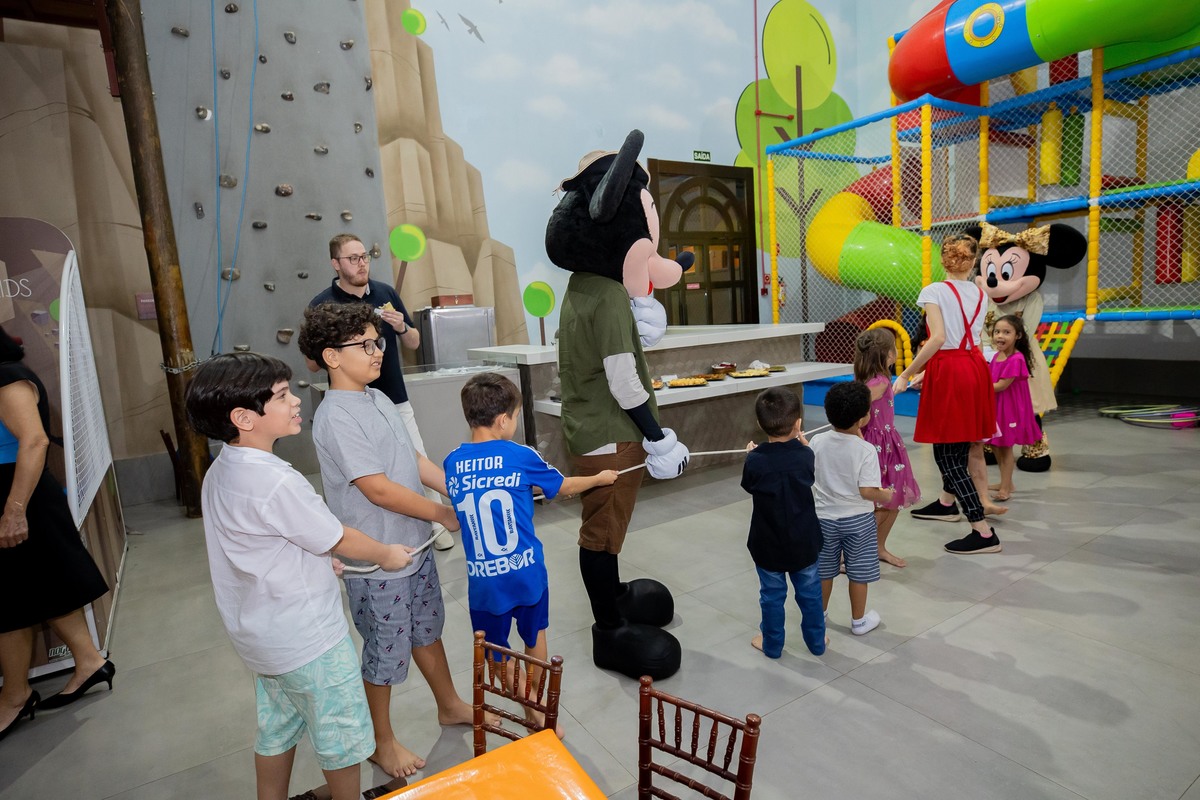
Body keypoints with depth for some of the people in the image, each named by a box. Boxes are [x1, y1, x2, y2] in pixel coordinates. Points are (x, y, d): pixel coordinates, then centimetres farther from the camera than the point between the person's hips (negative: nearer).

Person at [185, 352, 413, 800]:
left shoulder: (221, 472, -2)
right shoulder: (275, 482, -30)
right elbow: (341, 541, -18)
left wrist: (317, 557, 18)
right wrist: (387, 555, -1)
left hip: (260, 633, 9)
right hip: (308, 640, -8)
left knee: (277, 727, 26)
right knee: (343, 734, 13)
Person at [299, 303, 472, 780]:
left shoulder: (378, 399, 5)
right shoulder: (336, 418, -23)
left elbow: (414, 460, 8)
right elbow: (380, 490, -25)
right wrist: (443, 514, -15)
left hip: (414, 547, 8)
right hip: (376, 561, -8)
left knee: (427, 629, 24)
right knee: (387, 651, 12)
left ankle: (450, 706, 46)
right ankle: (382, 742, 37)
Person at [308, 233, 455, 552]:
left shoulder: (386, 293, 2)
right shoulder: (322, 305, -7)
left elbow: (414, 343, 8)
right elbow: (313, 364, -4)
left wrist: (402, 327, -14)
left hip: (396, 400, 3)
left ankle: (435, 524, 22)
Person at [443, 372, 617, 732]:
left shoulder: (452, 462, -5)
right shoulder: (521, 456, -12)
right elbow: (563, 487, 3)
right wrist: (599, 478, 22)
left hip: (483, 580, 1)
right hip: (526, 571, 0)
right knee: (535, 636, 25)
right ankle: (536, 707, 41)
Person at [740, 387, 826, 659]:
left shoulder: (755, 461, -20)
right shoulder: (805, 455, -14)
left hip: (768, 544, -2)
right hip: (804, 542, 2)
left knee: (772, 595, 14)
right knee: (809, 591, 20)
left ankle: (772, 644, 29)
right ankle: (816, 640, 36)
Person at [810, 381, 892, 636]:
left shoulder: (817, 443, -10)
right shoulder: (866, 450, -20)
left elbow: (809, 477, 1)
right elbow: (866, 491, -22)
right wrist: (886, 496, -1)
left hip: (825, 516, 3)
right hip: (857, 519, -3)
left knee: (824, 570, 18)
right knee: (858, 572, 14)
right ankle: (859, 620, 29)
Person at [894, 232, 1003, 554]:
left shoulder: (934, 291, -9)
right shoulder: (979, 294, 10)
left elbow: (938, 338, -20)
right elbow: (976, 337, 7)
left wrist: (906, 375, -16)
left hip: (948, 370, -8)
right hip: (975, 367, 8)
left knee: (946, 453, -3)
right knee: (962, 444, 22)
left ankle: (983, 532, -4)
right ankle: (946, 502, 42)